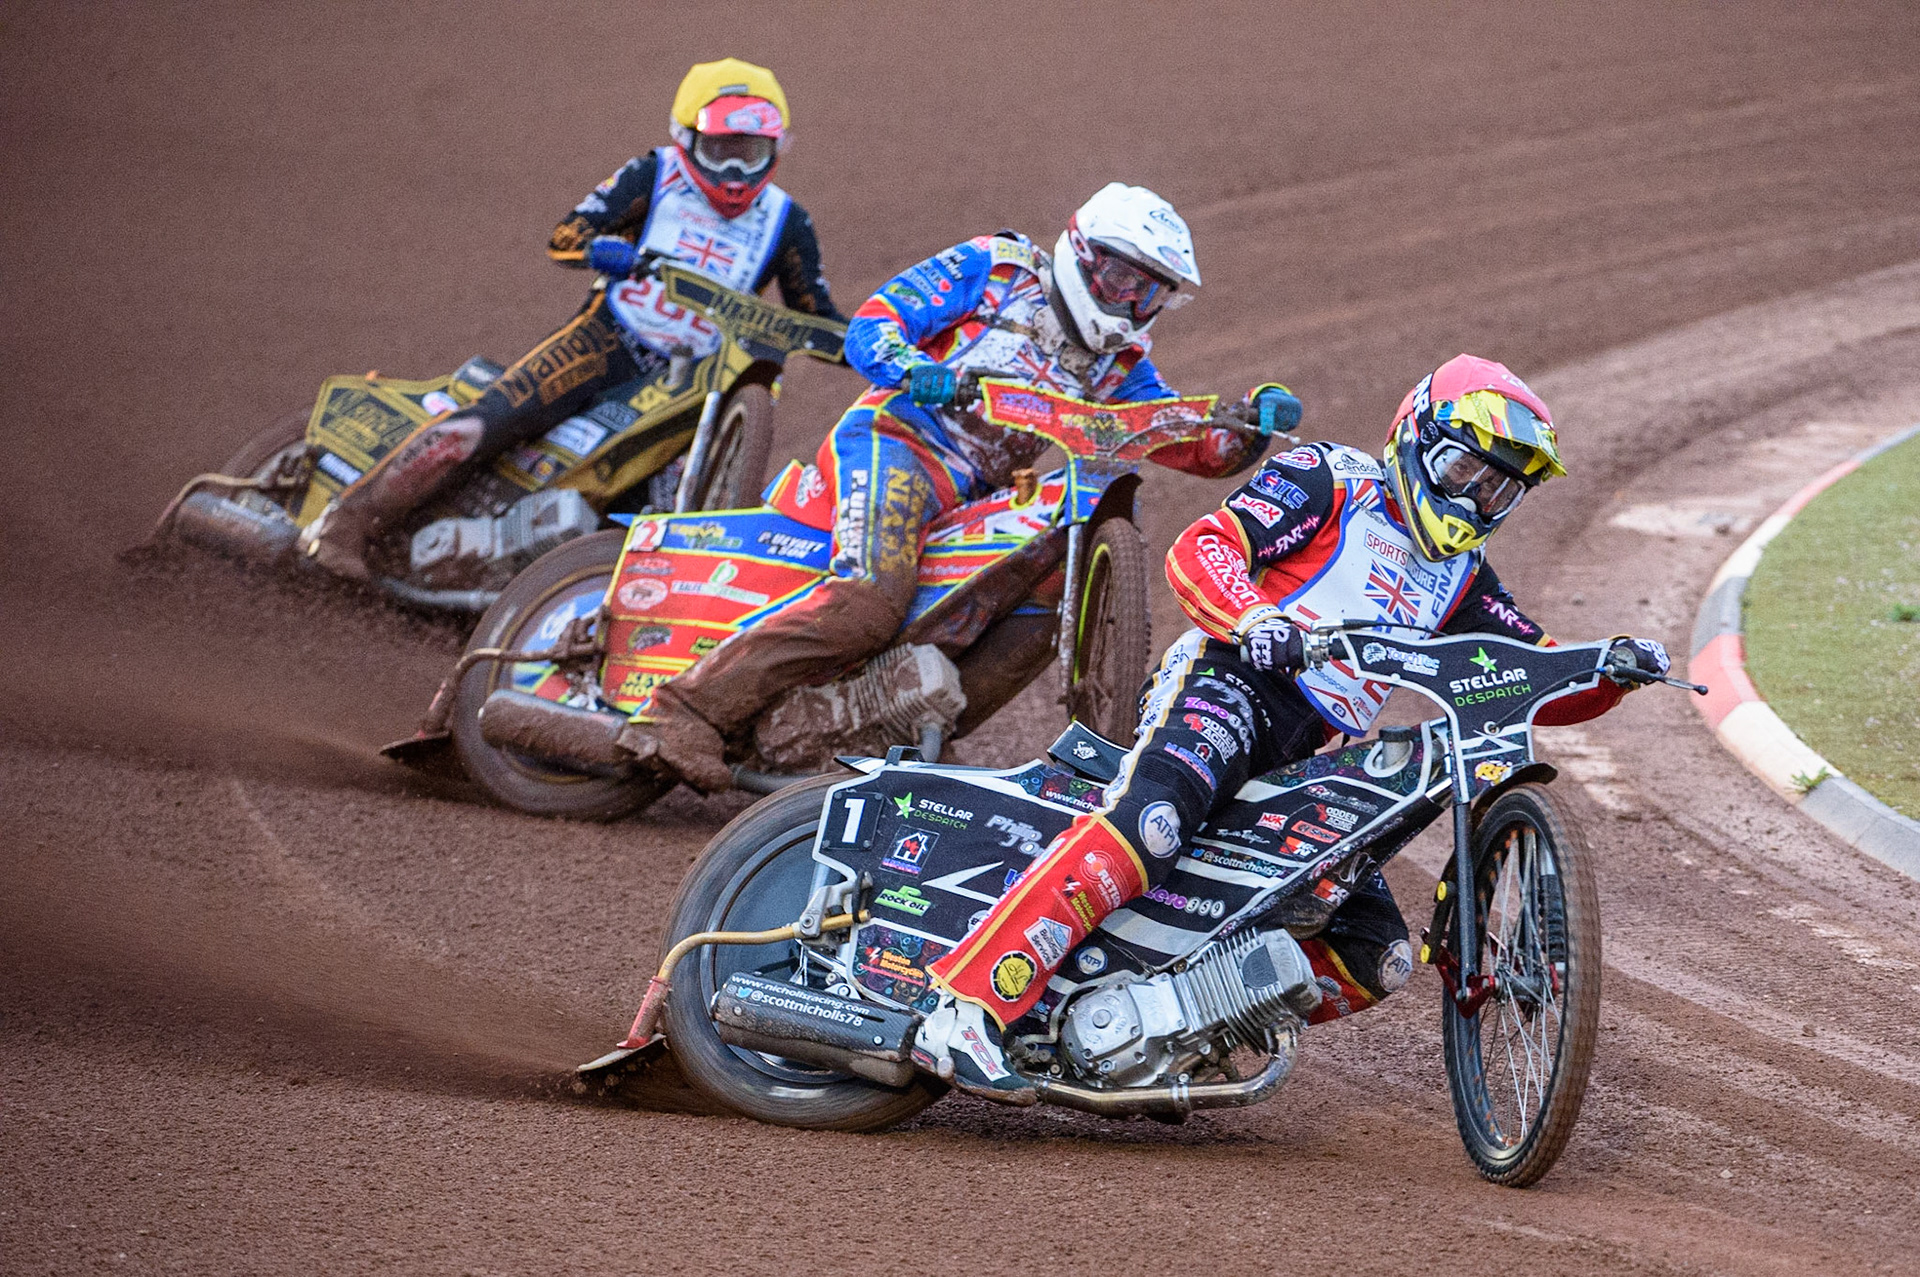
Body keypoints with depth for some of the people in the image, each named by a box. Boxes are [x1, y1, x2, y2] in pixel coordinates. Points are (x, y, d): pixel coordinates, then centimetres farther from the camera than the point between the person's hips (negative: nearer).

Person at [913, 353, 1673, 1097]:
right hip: (1231, 680, -8)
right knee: (1151, 824, -36)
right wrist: (1254, 620, -28)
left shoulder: (1460, 578, 25)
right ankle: (968, 1007, -42)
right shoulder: (1329, 481, 5)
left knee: (1376, 959, 2)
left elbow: (1543, 688, 21)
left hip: (1300, 764, 8)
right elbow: (1199, 550, -8)